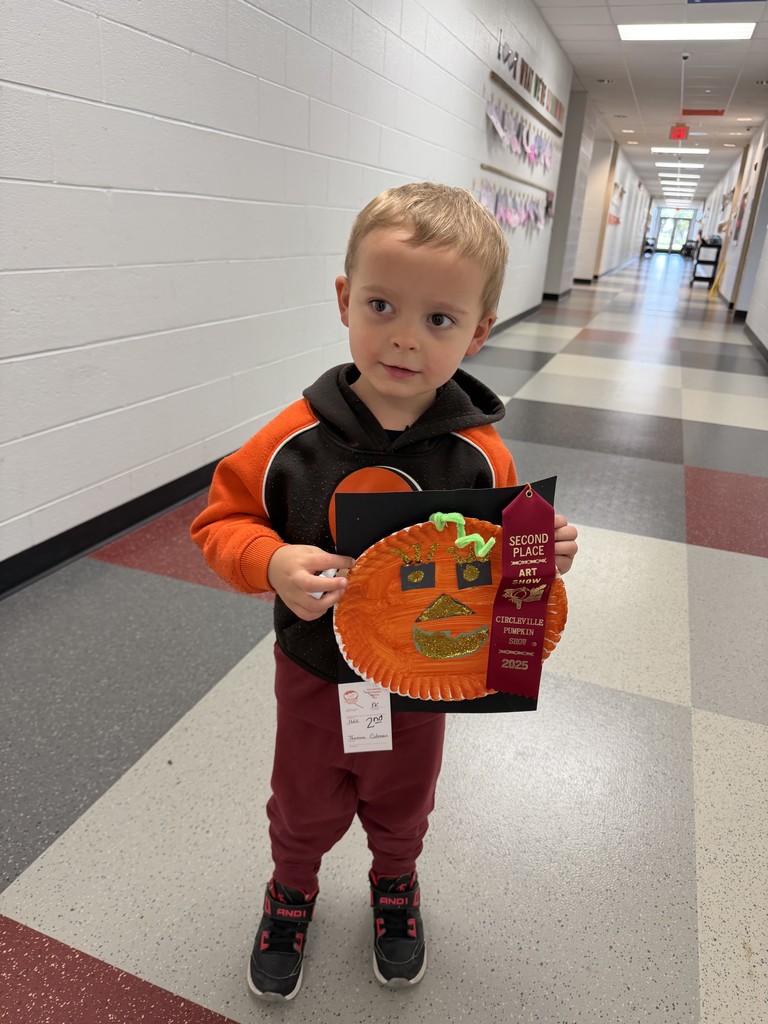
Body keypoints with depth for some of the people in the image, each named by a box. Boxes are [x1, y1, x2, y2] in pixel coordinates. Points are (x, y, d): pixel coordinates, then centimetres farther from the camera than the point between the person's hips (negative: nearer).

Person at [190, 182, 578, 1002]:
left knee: (402, 803, 29)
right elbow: (224, 518, -11)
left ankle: (395, 882, 63)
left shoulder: (479, 456, -20)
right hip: (313, 673, 0)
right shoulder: (294, 438, -22)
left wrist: (540, 553, -27)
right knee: (305, 806, 26)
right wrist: (273, 563, -30)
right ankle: (292, 888, 60)